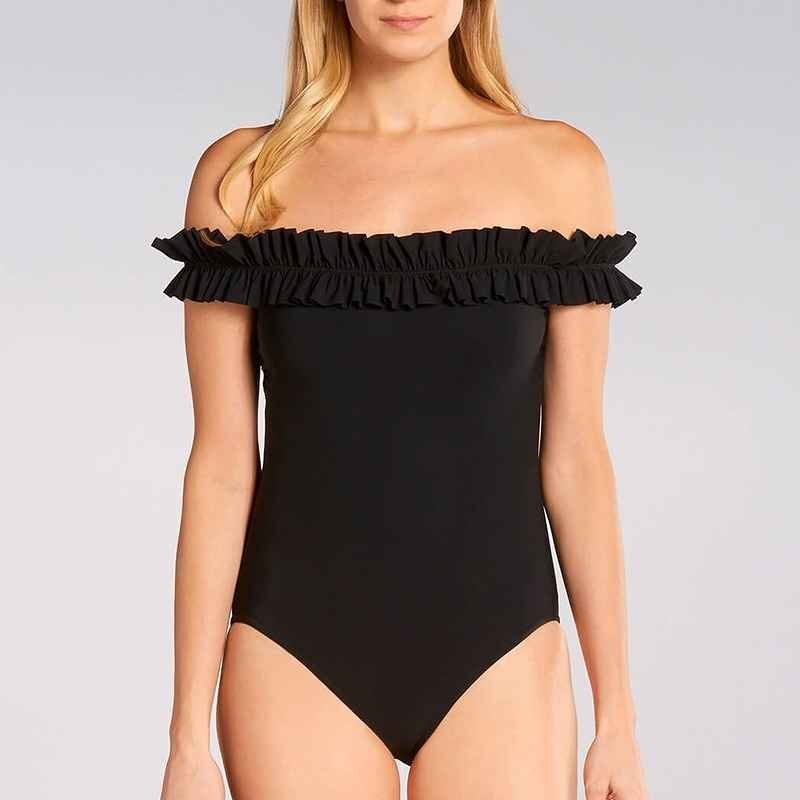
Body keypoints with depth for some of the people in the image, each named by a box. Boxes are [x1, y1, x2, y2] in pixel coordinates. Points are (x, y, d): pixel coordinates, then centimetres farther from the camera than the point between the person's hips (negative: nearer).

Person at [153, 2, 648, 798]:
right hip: (300, 650, 0)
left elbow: (573, 454, 3)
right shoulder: (244, 172, 1)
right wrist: (189, 734, -2)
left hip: (496, 648, 1)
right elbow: (222, 461, 0)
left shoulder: (560, 167, 2)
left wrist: (616, 714, 4)